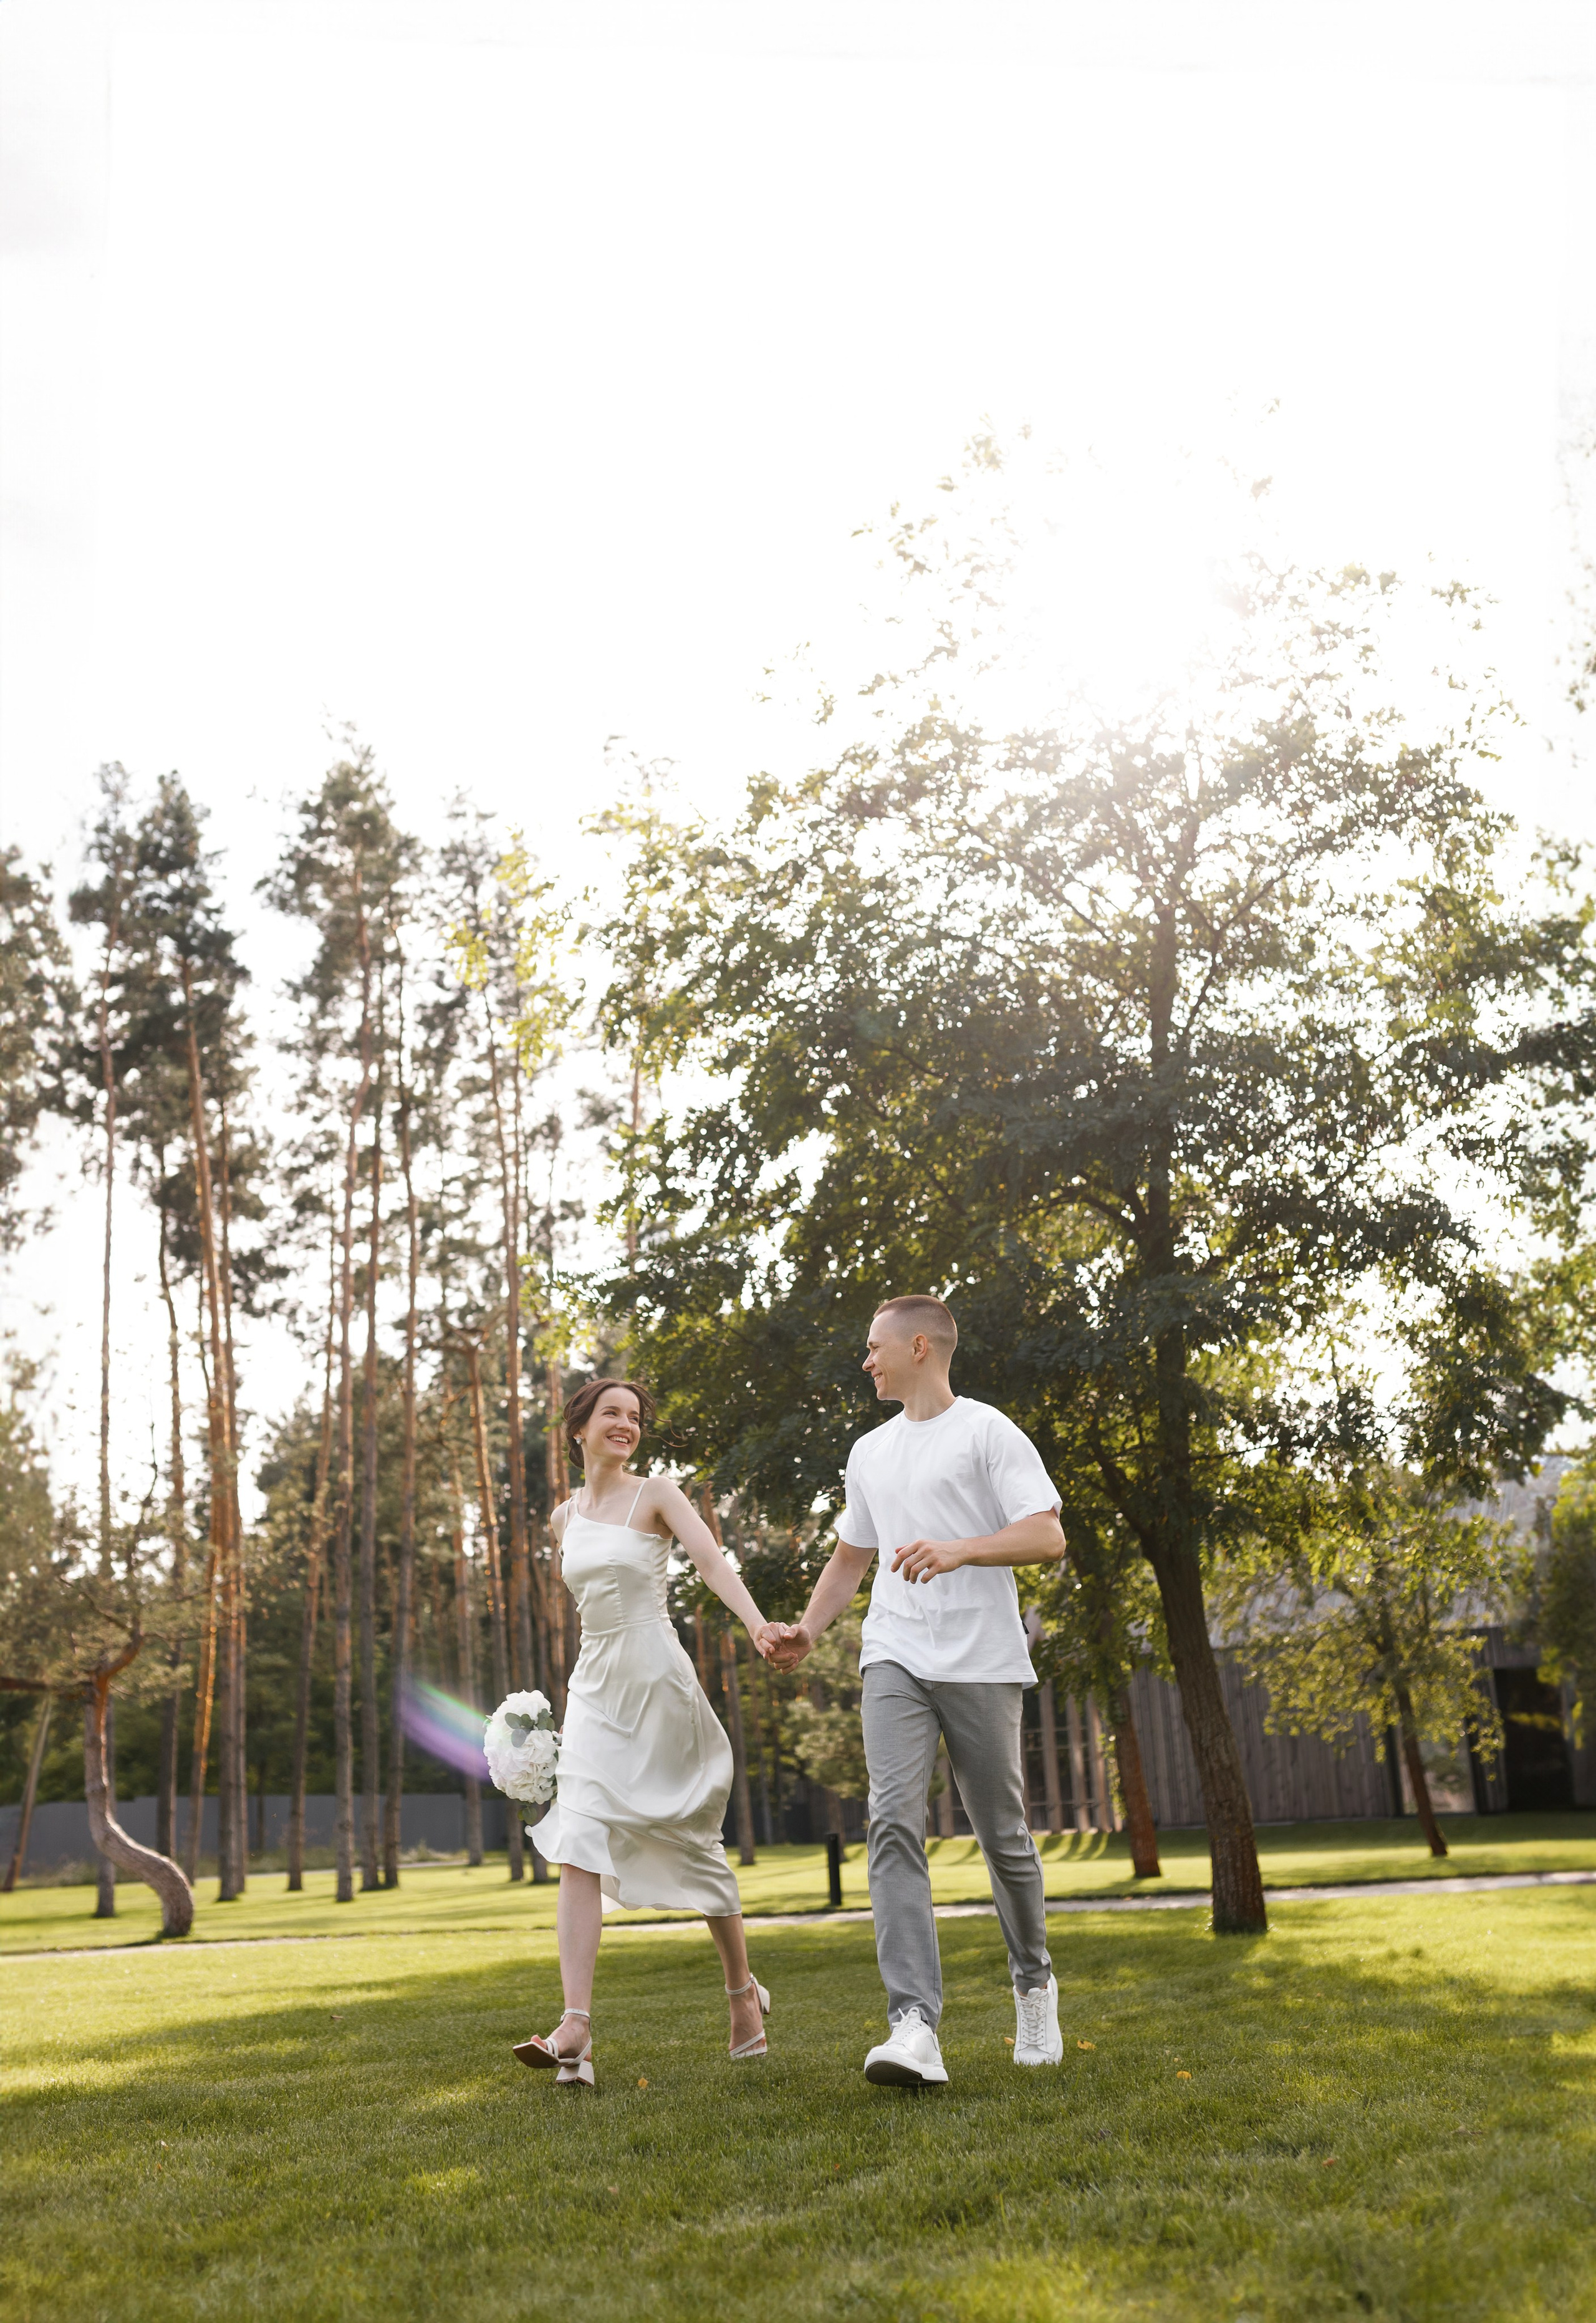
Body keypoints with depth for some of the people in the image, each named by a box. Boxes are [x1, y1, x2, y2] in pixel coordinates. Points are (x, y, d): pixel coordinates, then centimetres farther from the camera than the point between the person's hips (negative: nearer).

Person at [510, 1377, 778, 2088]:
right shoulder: (565, 1518, 12)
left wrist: (758, 1625, -35)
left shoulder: (657, 1495, -3)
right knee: (577, 1852, -13)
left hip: (658, 1682, -4)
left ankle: (744, 1991, 28)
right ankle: (575, 2029, -19)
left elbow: (712, 1560, -19)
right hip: (594, 1689, 4)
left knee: (695, 1848, 6)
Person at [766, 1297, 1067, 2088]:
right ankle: (915, 2027, -23)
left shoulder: (987, 1432, -1)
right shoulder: (871, 1453, 20)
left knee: (1003, 1834, 5)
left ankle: (1033, 1981, 32)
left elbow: (1047, 1537, -10)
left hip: (981, 1660, -4)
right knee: (894, 1821, -15)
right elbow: (850, 1556, 29)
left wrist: (959, 1550, -25)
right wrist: (806, 1629, 14)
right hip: (895, 1657, 4)